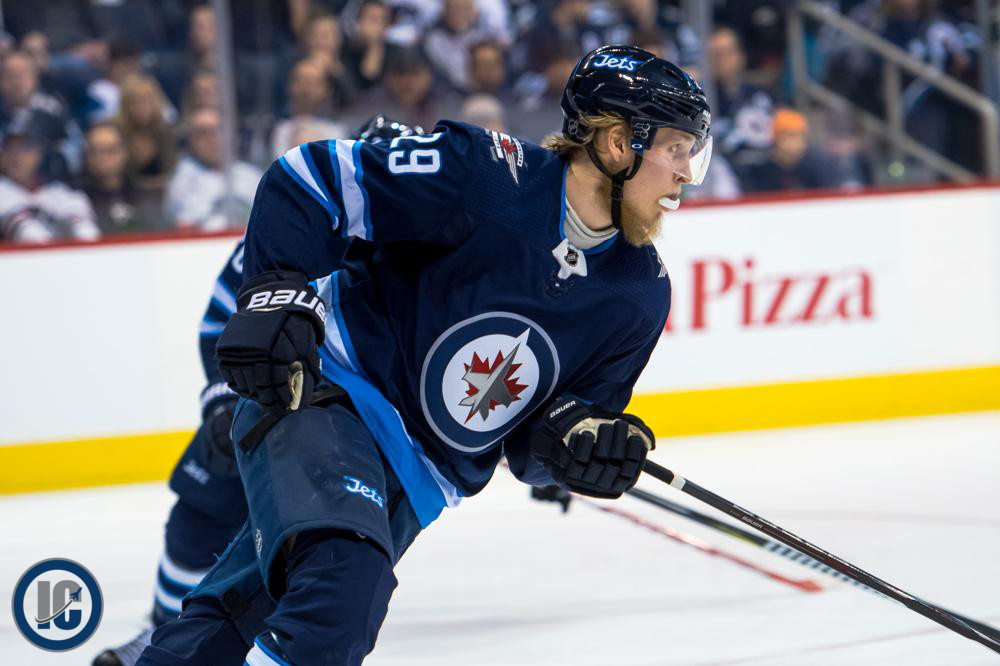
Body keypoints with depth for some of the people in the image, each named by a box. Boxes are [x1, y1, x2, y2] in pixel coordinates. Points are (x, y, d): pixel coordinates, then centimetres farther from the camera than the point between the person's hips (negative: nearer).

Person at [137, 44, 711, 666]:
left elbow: (531, 446, 7)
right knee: (344, 583, -31)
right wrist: (275, 292, -21)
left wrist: (581, 439, -15)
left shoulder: (641, 294, 1)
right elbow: (308, 179, -11)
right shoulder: (484, 175, -18)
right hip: (323, 393, -6)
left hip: (420, 481, 6)